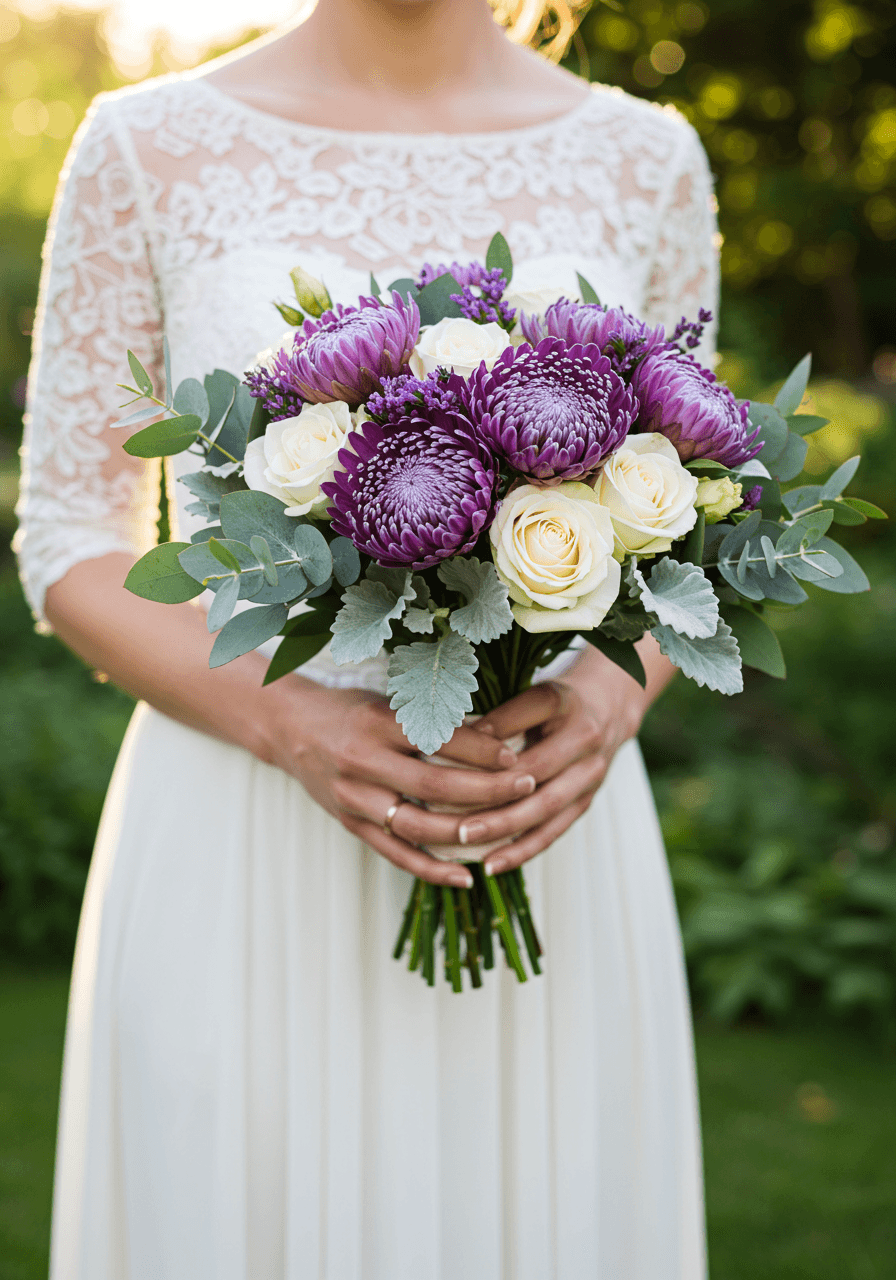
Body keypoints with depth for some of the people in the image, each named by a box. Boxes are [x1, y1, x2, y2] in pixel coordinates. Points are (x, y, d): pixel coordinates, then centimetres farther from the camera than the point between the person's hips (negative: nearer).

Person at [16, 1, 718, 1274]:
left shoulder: (645, 159, 3)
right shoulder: (146, 148, -1)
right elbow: (71, 542, 0)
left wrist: (610, 698, -12)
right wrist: (289, 725, -17)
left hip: (547, 838, 2)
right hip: (240, 859, -1)